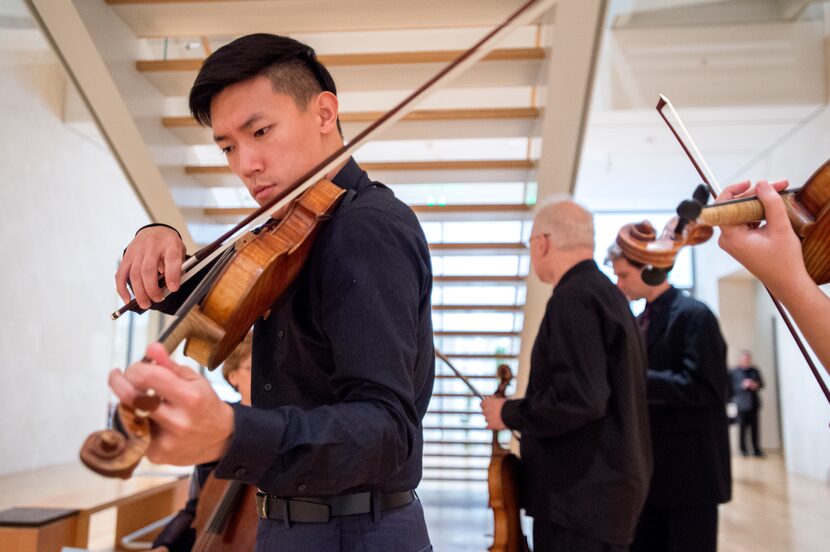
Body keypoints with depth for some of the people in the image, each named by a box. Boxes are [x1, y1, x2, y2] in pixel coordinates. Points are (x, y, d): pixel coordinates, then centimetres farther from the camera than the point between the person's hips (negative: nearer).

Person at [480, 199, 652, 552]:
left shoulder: (572, 298, -18)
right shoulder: (606, 292, 12)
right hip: (605, 484, 10)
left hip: (581, 493, -10)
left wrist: (509, 414, -13)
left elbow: (580, 398, -27)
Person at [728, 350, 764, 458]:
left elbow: (761, 383, 16)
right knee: (742, 427, -1)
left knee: (755, 427, 4)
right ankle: (743, 449, 9)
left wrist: (756, 385, -5)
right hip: (742, 403, -4)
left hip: (754, 403, 4)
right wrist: (743, 386, -18)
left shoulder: (755, 371, 12)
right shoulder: (733, 372, -2)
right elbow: (731, 387, -5)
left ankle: (756, 449, 12)